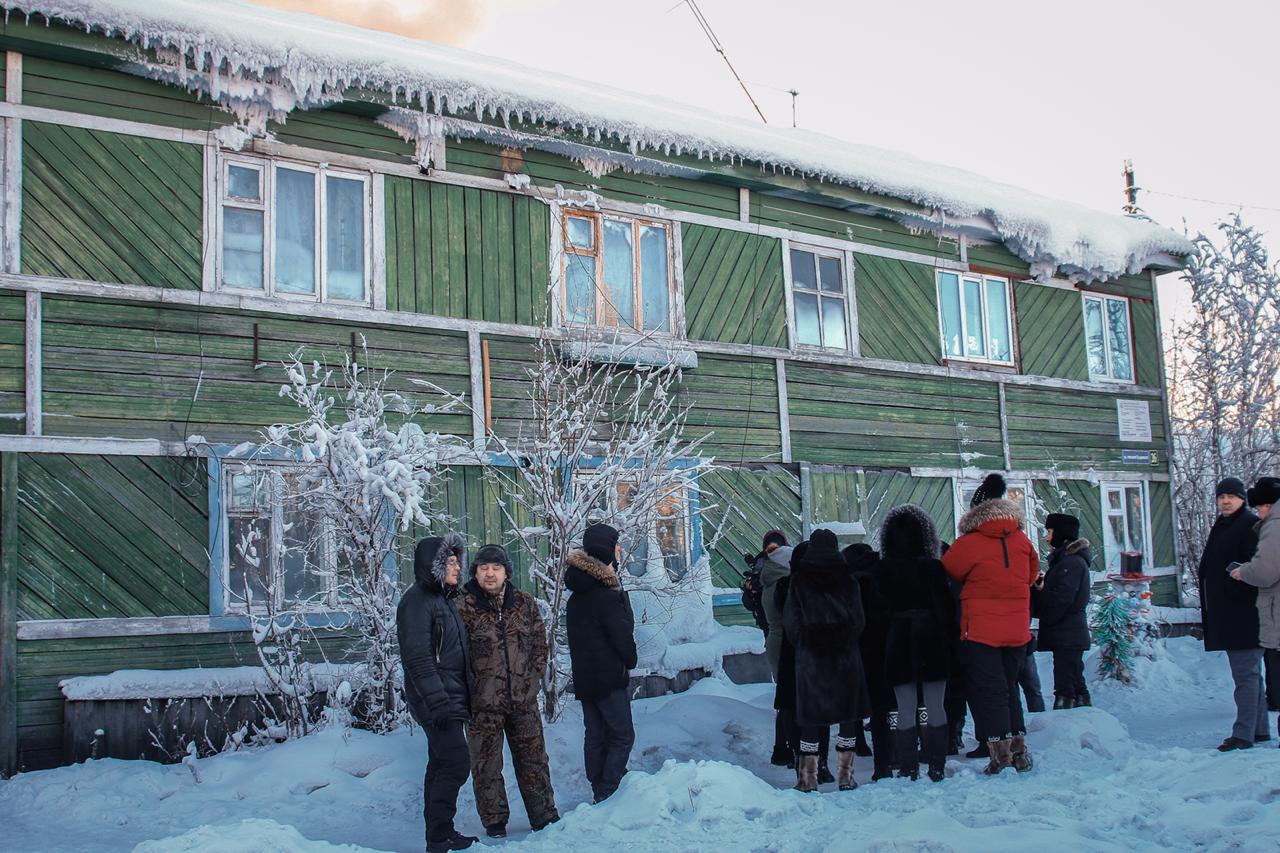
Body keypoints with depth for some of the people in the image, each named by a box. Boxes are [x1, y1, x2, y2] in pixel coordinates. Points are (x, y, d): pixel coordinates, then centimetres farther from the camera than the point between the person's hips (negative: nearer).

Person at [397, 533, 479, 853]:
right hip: (437, 698, -10)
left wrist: (469, 691, 22)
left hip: (451, 699, 10)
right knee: (456, 764, -11)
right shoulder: (417, 601, -14)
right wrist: (438, 702, -26)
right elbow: (418, 658, -21)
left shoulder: (444, 598, 16)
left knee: (441, 765, 13)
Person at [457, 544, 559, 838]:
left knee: (533, 758, 11)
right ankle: (494, 822, 19)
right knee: (487, 763, 6)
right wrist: (470, 687, -9)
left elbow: (540, 642, 13)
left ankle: (544, 816, 23)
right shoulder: (464, 607, -7)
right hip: (483, 702, -3)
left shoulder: (525, 603, 5)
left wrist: (534, 676, 5)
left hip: (523, 697, 3)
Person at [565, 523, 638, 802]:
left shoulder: (576, 594, 10)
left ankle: (599, 789, 17)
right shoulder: (606, 592, -18)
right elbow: (622, 633, -15)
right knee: (622, 735, -4)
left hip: (583, 674, 9)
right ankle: (608, 792, -9)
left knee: (595, 735, 13)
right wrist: (630, 661, 2)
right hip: (609, 674, -9)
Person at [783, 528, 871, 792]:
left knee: (811, 721, 4)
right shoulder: (847, 579, 0)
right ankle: (845, 775, 8)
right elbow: (858, 618, 1)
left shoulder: (799, 580, -1)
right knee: (847, 718, 8)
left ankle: (808, 778, 3)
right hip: (845, 655, 0)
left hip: (810, 655, 0)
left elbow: (790, 621, -1)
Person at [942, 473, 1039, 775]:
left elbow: (947, 572, 0)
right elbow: (1032, 574, 16)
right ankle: (1019, 750, 19)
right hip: (1017, 629, 5)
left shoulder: (969, 544, -12)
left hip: (980, 630, -5)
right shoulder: (1022, 541, 2)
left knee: (987, 691, 1)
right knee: (1009, 687, 17)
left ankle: (1001, 754, -2)